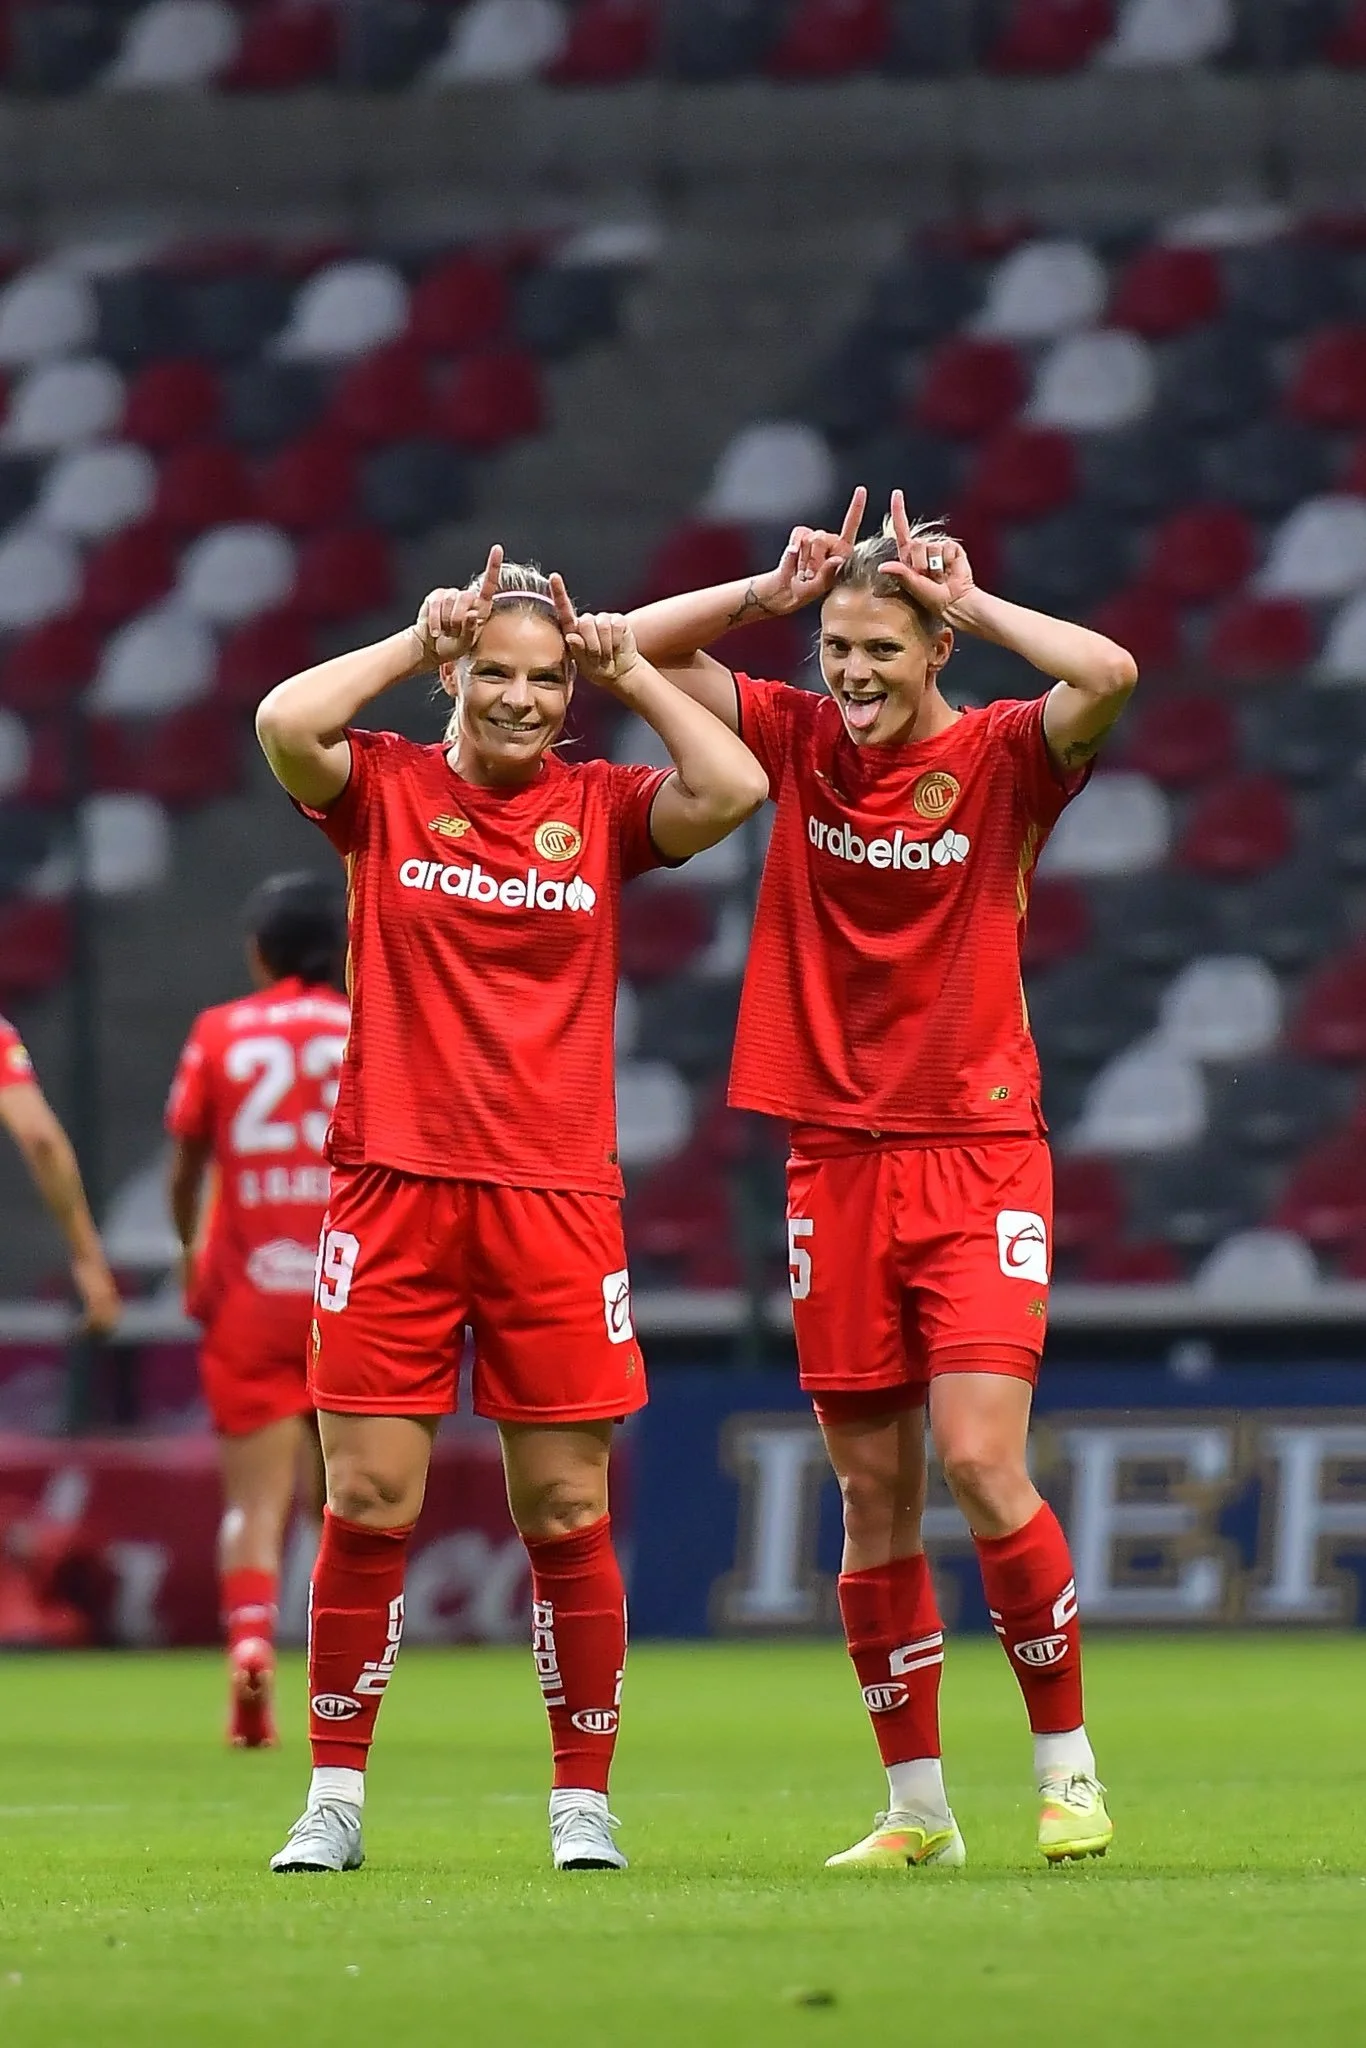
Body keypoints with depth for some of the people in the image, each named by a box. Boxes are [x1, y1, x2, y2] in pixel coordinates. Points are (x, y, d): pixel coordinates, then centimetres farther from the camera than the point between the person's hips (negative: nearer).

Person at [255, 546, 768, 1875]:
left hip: (557, 1200, 1)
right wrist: (416, 640, -6)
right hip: (393, 1189, -1)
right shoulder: (383, 788, 4)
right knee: (366, 1504, -1)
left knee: (566, 1516, 2)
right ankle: (333, 1800, 8)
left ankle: (583, 1803, 11)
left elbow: (734, 790, -9)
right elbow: (283, 725, -14)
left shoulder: (602, 808, 7)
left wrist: (629, 672, -2)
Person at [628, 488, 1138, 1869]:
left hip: (979, 1153, -3)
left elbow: (1107, 676, -24)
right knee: (873, 1498, 4)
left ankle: (1067, 1769, 0)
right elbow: (635, 651, 8)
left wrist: (967, 600, -12)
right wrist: (774, 590, -1)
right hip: (837, 1160, 4)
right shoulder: (799, 740, 6)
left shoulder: (1000, 756, -4)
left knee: (980, 1459, -14)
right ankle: (916, 1808, 11)